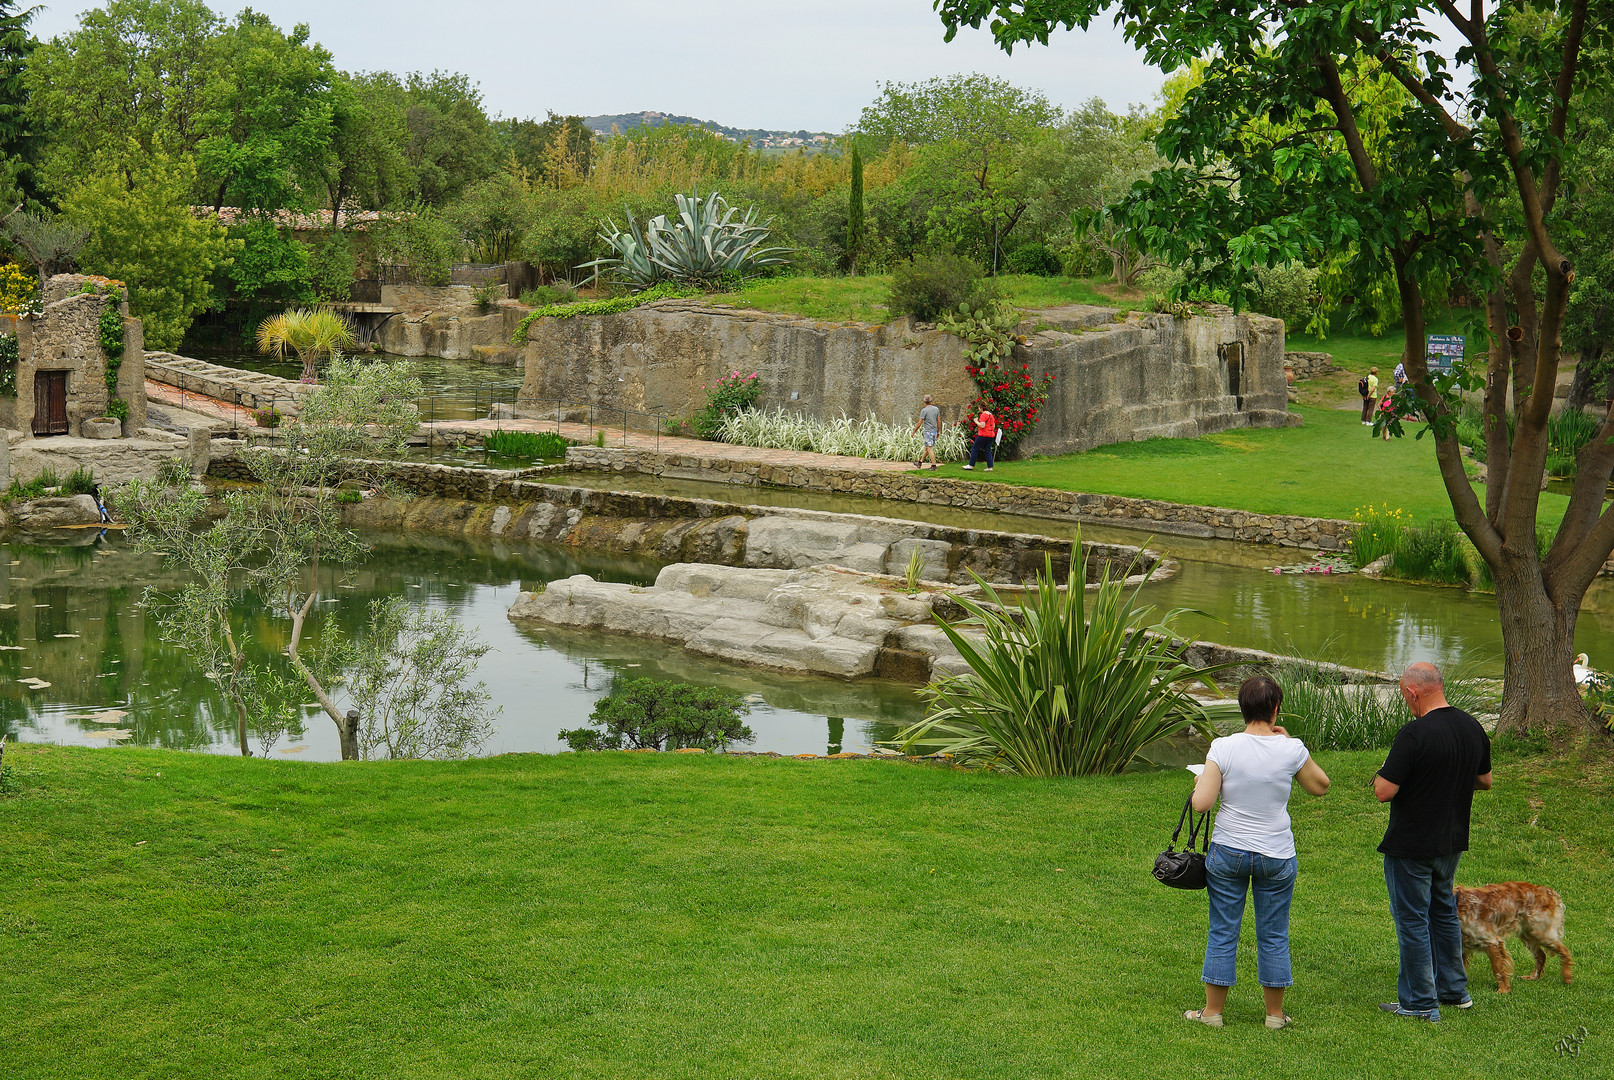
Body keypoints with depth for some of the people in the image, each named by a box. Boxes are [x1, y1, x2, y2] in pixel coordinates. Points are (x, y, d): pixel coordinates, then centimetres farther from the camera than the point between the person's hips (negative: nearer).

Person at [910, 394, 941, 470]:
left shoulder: (924, 410, -12)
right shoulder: (936, 409, 6)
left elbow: (919, 423, -12)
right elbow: (939, 421, 8)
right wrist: (938, 432, 18)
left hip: (928, 431, -7)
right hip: (934, 431, 7)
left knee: (930, 448, -6)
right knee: (926, 447, 15)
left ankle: (934, 465, -10)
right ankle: (920, 463, 24)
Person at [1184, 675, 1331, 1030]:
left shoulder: (1223, 748, -13)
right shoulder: (1291, 750, -9)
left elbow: (1201, 803, -16)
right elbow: (1321, 786, 9)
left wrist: (1199, 784, 6)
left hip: (1228, 854, -1)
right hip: (1277, 856, 1)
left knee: (1222, 934, 10)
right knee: (1274, 935, 14)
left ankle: (1213, 1011, 19)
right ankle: (1275, 1014, 24)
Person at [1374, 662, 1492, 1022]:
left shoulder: (1415, 733, -24)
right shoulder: (1472, 727, 0)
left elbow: (1384, 791, -23)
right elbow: (1485, 780, 14)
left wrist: (1380, 776, -3)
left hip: (1411, 845, -7)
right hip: (1452, 841, 8)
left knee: (1412, 919, 3)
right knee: (1443, 910, 23)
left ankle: (1420, 1003, 9)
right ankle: (1454, 989, 31)